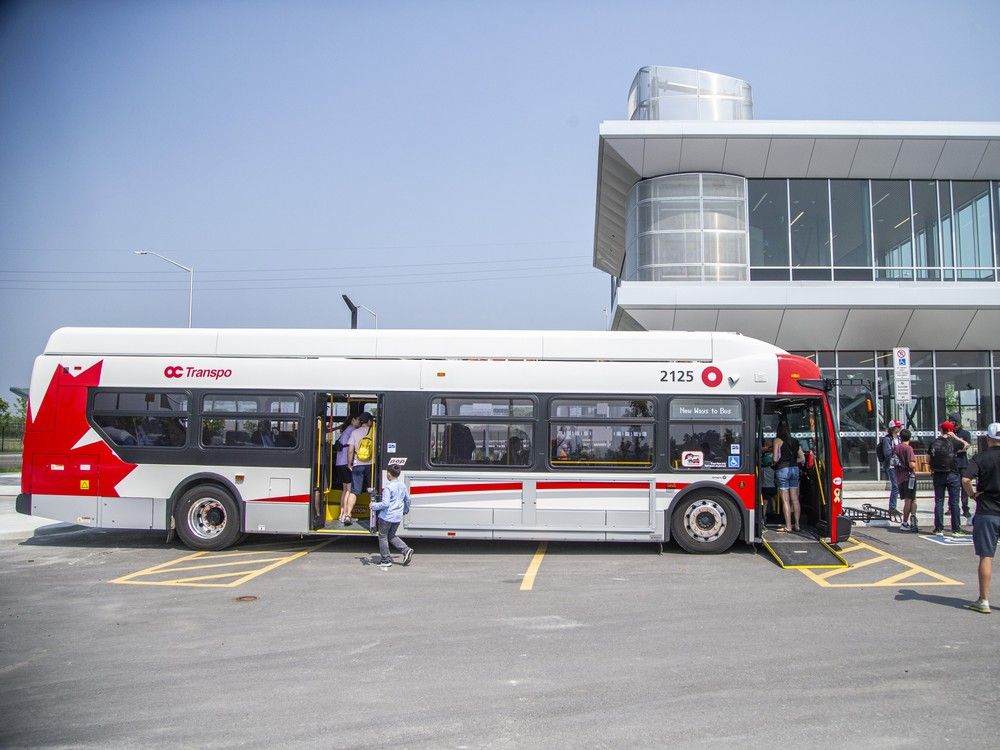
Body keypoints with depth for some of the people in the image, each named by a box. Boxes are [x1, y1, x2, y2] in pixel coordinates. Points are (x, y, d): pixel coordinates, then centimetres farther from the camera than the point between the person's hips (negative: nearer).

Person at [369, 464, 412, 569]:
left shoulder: (388, 487, -19)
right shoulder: (402, 485, 5)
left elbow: (385, 503, -23)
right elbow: (407, 499, 16)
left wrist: (374, 506, -9)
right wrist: (406, 510, 32)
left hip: (387, 516, -8)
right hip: (398, 517, 8)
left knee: (383, 537, 8)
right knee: (392, 536, 22)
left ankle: (386, 560, 12)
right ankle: (406, 550, 6)